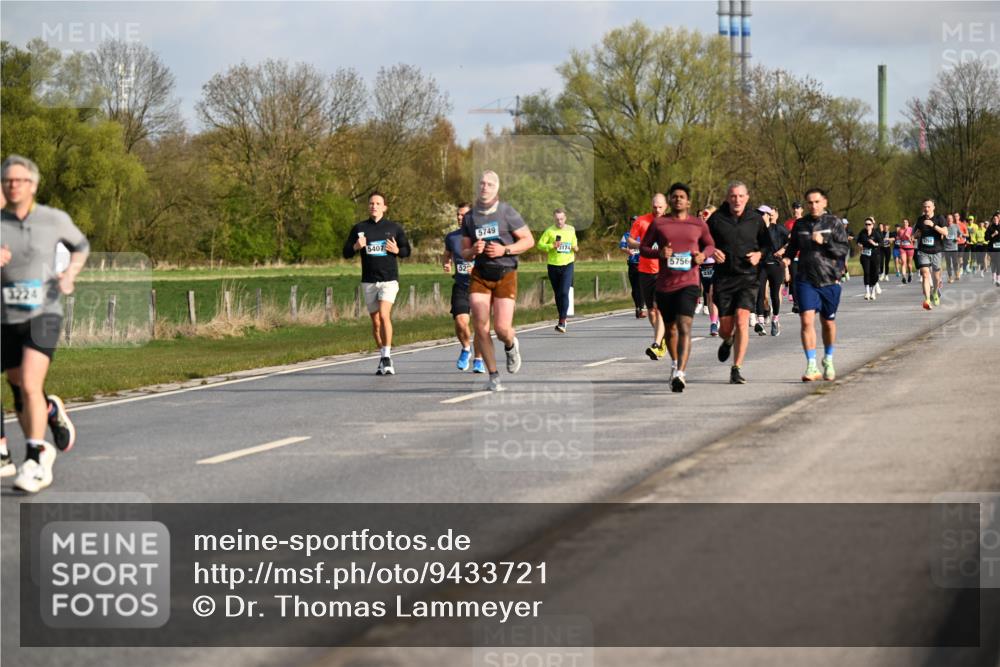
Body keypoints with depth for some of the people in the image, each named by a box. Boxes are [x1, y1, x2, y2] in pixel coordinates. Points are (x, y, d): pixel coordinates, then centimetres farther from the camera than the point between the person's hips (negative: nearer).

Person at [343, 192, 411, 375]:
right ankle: (383, 359, 19)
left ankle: (387, 356, -17)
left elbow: (407, 250, 12)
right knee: (375, 321, 7)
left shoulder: (395, 228, 5)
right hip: (368, 282, 3)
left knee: (384, 315, -20)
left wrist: (397, 250, -10)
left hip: (389, 279, -3)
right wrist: (356, 247, -12)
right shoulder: (359, 228, 8)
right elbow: (346, 253, 9)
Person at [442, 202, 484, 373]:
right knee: (460, 321, -14)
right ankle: (466, 349, 16)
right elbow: (446, 255, 26)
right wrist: (446, 264, 3)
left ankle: (479, 360, 16)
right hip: (460, 286, 2)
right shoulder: (451, 237, 8)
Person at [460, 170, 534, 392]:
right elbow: (464, 253, 15)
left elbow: (529, 240, -1)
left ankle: (511, 345, 28)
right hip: (480, 275, 3)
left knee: (502, 328, -11)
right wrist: (473, 250, -9)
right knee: (480, 324, -12)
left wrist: (505, 250, -14)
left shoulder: (507, 212, -3)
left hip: (505, 275, -3)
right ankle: (494, 377, -1)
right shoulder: (469, 217, 8)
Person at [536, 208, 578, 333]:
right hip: (553, 265, 1)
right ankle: (563, 319, 28)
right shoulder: (550, 231, -1)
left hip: (567, 265, -1)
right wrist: (552, 246, -18)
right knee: (557, 294, 11)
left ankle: (562, 322, -18)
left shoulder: (571, 230, 7)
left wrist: (576, 249, -2)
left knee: (564, 293, -16)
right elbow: (540, 244, -3)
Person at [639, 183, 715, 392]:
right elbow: (643, 247, 7)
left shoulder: (698, 224, 6)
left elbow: (710, 245, 20)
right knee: (670, 328, 17)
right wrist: (659, 253, -13)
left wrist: (703, 254, -3)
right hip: (664, 284, 2)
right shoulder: (658, 223, 5)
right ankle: (675, 363, 44)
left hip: (689, 283, -2)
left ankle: (680, 374, -29)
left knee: (684, 327, -19)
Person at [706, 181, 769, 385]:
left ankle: (737, 368, -9)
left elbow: (768, 245, 14)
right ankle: (728, 341, 43)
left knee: (742, 321, -16)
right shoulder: (716, 219, 1)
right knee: (725, 328, 4)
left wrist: (759, 255, -6)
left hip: (748, 278, -1)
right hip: (723, 278, 1)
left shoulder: (756, 219, 3)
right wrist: (712, 252, -10)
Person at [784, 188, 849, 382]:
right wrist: (786, 257, 1)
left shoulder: (834, 223, 1)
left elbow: (843, 249, -5)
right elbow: (792, 246, 20)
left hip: (829, 280, -1)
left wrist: (824, 242, -18)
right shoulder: (800, 224, 9)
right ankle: (812, 366, -14)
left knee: (828, 323, 11)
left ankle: (828, 361, 34)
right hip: (806, 280, 1)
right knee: (807, 321, -14)